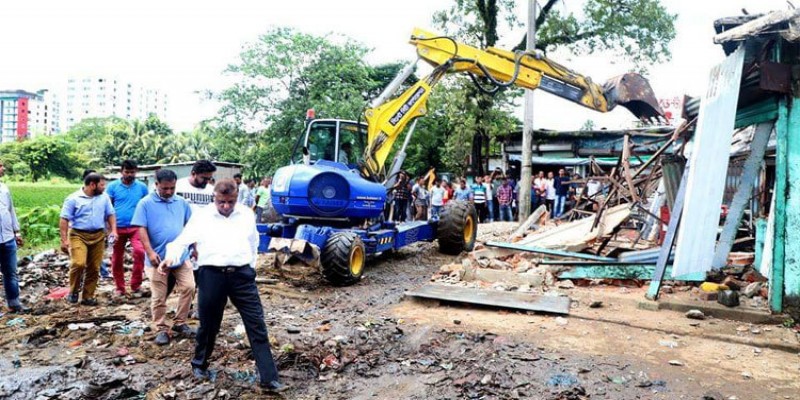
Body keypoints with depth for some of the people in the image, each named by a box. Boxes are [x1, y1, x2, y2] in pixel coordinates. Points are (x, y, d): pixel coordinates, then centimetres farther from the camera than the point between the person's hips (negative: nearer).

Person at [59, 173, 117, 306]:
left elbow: (110, 214, 15)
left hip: (98, 236, 4)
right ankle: (73, 291, 2)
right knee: (79, 263, -21)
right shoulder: (73, 199, -4)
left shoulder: (104, 198, 9)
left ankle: (88, 296, 16)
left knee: (94, 268, 4)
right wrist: (64, 240, -12)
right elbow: (64, 220, -5)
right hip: (78, 235, -4)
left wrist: (113, 230, -1)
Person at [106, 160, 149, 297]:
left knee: (140, 251, -21)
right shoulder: (113, 186, 2)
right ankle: (119, 288, 23)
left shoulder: (142, 187, 4)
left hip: (136, 227, -1)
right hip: (118, 228, 1)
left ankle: (136, 285, -8)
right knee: (117, 259, 9)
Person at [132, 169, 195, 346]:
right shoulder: (146, 203, -6)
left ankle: (179, 323, 15)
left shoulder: (182, 203, 5)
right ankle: (161, 329, 19)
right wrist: (150, 252, -18)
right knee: (159, 296, 5)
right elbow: (141, 229, -10)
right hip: (158, 257, -3)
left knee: (188, 287, -1)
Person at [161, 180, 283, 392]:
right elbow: (183, 240, 0)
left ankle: (268, 377, 1)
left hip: (242, 275, 2)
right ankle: (199, 364, 38)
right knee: (208, 324, 12)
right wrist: (171, 256, -18)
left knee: (257, 325, -2)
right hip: (212, 275, -1)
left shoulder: (247, 215, 10)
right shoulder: (201, 216, 3)